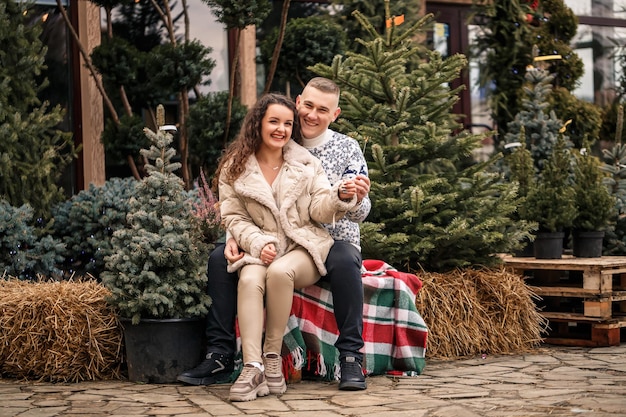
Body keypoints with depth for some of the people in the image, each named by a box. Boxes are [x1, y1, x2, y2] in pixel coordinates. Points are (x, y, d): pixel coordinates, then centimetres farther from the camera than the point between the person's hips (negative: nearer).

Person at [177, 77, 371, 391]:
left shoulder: (347, 149, -2)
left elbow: (358, 214, -10)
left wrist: (357, 201, -35)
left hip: (331, 243, -3)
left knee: (344, 261, -37)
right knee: (220, 258, -16)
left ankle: (351, 358, -29)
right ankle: (220, 357, -13)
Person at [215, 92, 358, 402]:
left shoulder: (306, 163, 8)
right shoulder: (234, 169, 7)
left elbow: (320, 210, 2)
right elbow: (234, 218, 5)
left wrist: (340, 197, -20)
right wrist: (258, 243, -12)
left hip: (305, 247, 0)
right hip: (263, 249, 1)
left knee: (279, 271, -34)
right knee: (249, 279, -33)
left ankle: (273, 357, -22)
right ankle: (252, 368, -40)